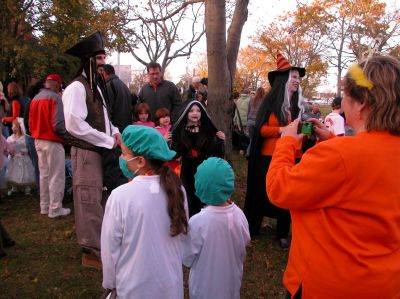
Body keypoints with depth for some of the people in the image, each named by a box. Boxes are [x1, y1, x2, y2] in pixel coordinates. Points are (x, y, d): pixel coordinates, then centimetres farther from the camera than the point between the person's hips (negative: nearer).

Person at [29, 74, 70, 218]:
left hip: (38, 141, 8)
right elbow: (58, 124, -22)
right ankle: (55, 209, 6)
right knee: (56, 176, 1)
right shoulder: (55, 97, -15)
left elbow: (30, 123, 10)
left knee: (44, 174, 17)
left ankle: (44, 206, 26)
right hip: (52, 141, -8)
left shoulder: (35, 99, 9)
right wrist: (65, 133, -4)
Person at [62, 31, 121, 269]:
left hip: (98, 150, 9)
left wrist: (114, 131, 3)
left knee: (96, 200, 16)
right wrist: (108, 140, -17)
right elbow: (74, 124, -22)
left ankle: (96, 246, 30)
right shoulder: (77, 87, -13)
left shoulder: (95, 86, 17)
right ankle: (93, 252, 8)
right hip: (85, 151, -9)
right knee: (89, 201, -4)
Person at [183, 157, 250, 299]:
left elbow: (187, 259, -15)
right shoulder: (238, 214, -20)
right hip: (232, 282, 3)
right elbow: (245, 242, -2)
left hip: (206, 287, -3)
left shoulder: (197, 222, -31)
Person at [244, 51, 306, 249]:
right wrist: (281, 130, -19)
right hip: (269, 155, -3)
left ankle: (283, 234, 25)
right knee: (261, 192, 6)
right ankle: (251, 228, 25)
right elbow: (260, 129, -7)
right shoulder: (270, 102, -3)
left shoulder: (300, 104, 7)